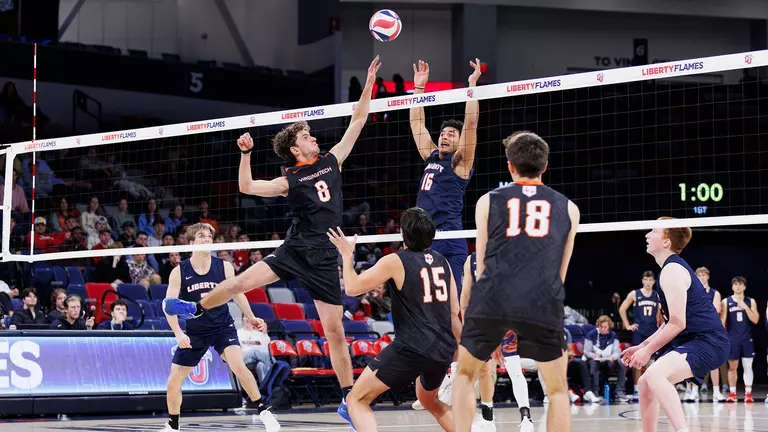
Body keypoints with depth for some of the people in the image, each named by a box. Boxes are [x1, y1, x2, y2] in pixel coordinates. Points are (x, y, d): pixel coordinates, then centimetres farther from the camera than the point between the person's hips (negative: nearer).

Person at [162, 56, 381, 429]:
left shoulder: (331, 161, 9)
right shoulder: (289, 181, 2)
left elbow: (357, 123, 9)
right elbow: (247, 187, -2)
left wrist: (369, 82, 6)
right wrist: (246, 154, -12)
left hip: (323, 260, 1)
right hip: (293, 251, -1)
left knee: (335, 331, 1)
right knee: (241, 281, -11)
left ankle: (348, 399, 8)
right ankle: (197, 308, 17)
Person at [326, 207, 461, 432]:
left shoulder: (395, 261, -6)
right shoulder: (442, 262, 12)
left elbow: (352, 287, -1)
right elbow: (454, 311, 16)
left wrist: (346, 254, 14)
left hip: (411, 348, -7)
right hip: (443, 350, 7)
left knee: (357, 399, 2)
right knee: (429, 401, 33)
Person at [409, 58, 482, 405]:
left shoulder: (461, 161, 2)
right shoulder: (431, 157, 19)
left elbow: (471, 125, -10)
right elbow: (417, 122, 25)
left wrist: (472, 87, -10)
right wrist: (419, 87, 23)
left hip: (449, 242, -7)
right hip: (423, 242, 7)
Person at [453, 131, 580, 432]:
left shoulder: (488, 202, 14)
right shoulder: (568, 208, 17)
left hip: (492, 300, 0)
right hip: (543, 304, 0)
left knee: (465, 373, 21)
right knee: (558, 390, 14)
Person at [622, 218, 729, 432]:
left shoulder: (671, 270, -14)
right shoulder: (673, 268, 18)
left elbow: (677, 324, -18)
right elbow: (671, 322, 24)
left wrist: (648, 350, -10)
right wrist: (642, 346, 20)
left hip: (708, 342, -11)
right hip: (692, 341, 11)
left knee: (654, 374, -33)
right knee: (645, 383, 20)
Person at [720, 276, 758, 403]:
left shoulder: (751, 302, 6)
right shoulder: (726, 302, 3)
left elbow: (755, 320, -3)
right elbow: (722, 321, 2)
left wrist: (745, 307, -14)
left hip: (747, 338, 0)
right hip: (732, 338, 0)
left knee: (747, 366, -3)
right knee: (732, 366, 5)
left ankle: (748, 393, -1)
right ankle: (732, 393, 13)